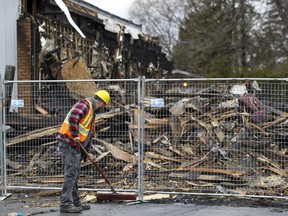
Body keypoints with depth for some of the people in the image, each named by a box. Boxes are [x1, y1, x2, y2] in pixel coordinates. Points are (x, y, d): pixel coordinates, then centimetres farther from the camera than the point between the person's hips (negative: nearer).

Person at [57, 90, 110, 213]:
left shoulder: (92, 112, 24)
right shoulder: (85, 104, -8)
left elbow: (88, 134, 27)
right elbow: (73, 117, -26)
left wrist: (87, 152, 24)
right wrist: (75, 135, -25)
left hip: (76, 146, 10)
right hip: (69, 144, -10)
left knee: (75, 175, 15)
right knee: (70, 174, -12)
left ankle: (75, 202, 24)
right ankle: (66, 204, -12)